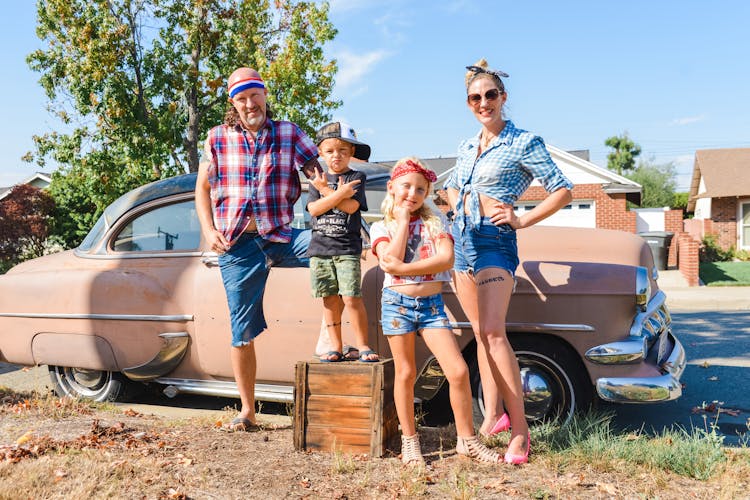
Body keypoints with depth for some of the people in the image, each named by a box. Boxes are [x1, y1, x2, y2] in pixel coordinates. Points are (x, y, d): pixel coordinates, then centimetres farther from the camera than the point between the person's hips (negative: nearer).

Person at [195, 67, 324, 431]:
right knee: (243, 331, 4)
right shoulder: (217, 138, 7)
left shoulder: (290, 134, 5)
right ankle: (247, 411, 18)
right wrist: (209, 230, -3)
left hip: (281, 236, 0)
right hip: (236, 245, 0)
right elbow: (202, 188, 12)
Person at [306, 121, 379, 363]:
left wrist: (326, 191, -7)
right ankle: (336, 346, 16)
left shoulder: (357, 177, 4)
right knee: (330, 299, 6)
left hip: (347, 248, -3)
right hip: (319, 247, 3)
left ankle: (363, 345, 3)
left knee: (351, 298, -10)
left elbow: (351, 206, -11)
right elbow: (314, 208, -3)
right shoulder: (318, 179, 13)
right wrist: (340, 193, -11)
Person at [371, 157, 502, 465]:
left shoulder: (435, 223, 8)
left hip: (432, 304, 1)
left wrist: (404, 268, -16)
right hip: (398, 303, -1)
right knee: (405, 374, 4)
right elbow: (389, 262, -13)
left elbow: (446, 259, -9)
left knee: (458, 371, -6)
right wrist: (403, 221, -7)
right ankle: (409, 440, 19)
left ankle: (466, 439, 9)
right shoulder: (381, 227, 6)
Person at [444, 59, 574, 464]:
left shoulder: (523, 143, -5)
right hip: (462, 238, 7)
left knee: (492, 331, -17)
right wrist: (458, 214, 13)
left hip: (494, 240, -7)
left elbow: (563, 190, -5)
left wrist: (522, 220, -12)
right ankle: (492, 416, 16)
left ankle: (520, 429, -10)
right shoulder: (466, 146, 14)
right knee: (480, 333, 8)